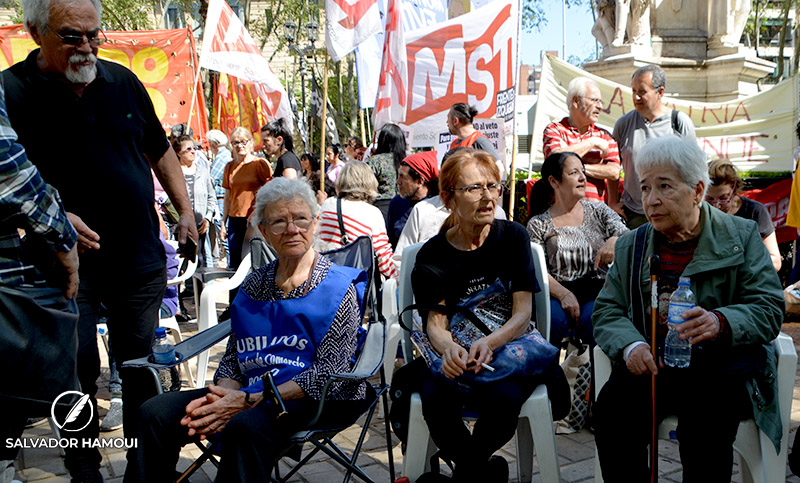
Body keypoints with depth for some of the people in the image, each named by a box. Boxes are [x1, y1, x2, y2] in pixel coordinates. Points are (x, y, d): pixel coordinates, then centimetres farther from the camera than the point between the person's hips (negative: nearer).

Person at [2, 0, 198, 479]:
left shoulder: (123, 81, 5)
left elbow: (160, 149, 15)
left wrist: (186, 210, 9)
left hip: (141, 258, 4)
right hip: (69, 260, -3)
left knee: (140, 368, 13)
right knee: (78, 372, 3)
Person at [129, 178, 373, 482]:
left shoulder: (338, 288, -4)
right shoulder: (253, 286, 14)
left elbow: (329, 372, -12)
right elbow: (232, 360, 14)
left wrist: (248, 400, -19)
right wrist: (221, 394, -11)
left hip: (318, 399, -5)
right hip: (252, 394, 6)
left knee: (246, 424, -36)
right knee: (156, 413, -11)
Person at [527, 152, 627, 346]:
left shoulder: (599, 211, 16)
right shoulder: (538, 224, 9)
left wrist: (615, 241, -20)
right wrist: (564, 294, -18)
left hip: (598, 290, 1)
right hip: (557, 292, -1)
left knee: (591, 320, -31)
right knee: (553, 318, -33)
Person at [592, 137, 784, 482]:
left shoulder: (741, 237, 6)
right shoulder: (630, 246, 14)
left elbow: (769, 310, -2)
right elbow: (607, 311, 9)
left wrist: (720, 323, -23)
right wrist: (630, 345, -13)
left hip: (722, 365, -2)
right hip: (651, 363, 3)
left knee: (706, 415, -33)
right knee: (612, 407, -26)